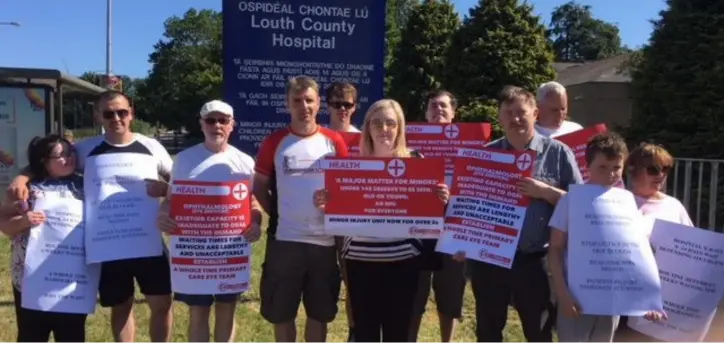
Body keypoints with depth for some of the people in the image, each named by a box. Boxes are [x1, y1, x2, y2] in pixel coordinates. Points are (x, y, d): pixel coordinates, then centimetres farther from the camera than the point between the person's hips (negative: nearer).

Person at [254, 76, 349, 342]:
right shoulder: (274, 142, -1)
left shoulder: (334, 142, 1)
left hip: (324, 241, 1)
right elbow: (259, 186, 7)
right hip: (284, 241, 0)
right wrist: (275, 215, -2)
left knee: (320, 313, 14)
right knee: (281, 313, 11)